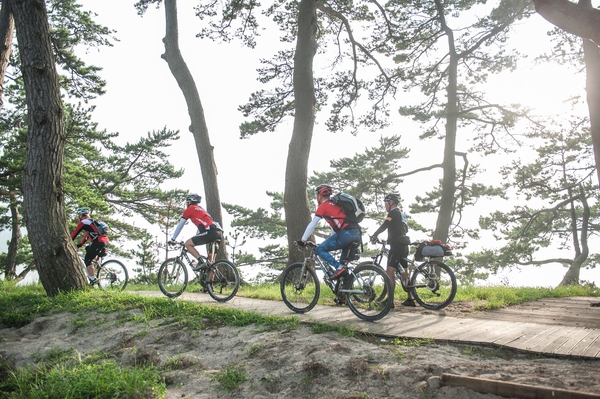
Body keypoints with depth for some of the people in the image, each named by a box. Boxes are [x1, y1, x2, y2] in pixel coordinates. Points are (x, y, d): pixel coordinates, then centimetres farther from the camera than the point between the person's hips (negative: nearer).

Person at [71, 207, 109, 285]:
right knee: (87, 249, 29)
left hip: (99, 242, -9)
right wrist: (79, 245, 35)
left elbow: (74, 234, 3)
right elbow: (86, 235, 34)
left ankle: (93, 281, -6)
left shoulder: (83, 222, 2)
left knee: (87, 260, 1)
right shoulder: (91, 221, 29)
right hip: (106, 241, 9)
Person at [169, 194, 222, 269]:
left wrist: (172, 239, 21)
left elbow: (180, 225, 13)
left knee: (187, 244, 2)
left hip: (209, 231, -8)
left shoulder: (189, 209, 12)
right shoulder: (200, 209, 34)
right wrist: (194, 241, 43)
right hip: (218, 232, 8)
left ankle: (201, 262, -10)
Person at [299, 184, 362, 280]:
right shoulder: (335, 204, 28)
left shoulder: (323, 206, 5)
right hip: (357, 234, 8)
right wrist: (330, 242, 40)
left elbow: (312, 225, 4)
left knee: (319, 250, 5)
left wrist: (303, 240, 13)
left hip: (346, 234, -8)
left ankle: (339, 267, -11)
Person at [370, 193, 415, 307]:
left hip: (396, 245, -10)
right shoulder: (401, 214, 22)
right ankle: (410, 299, 17)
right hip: (403, 245, 10)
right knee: (404, 272, 13)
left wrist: (374, 236, -9)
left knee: (390, 272, -13)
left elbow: (384, 226, -15)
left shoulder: (393, 212, -6)